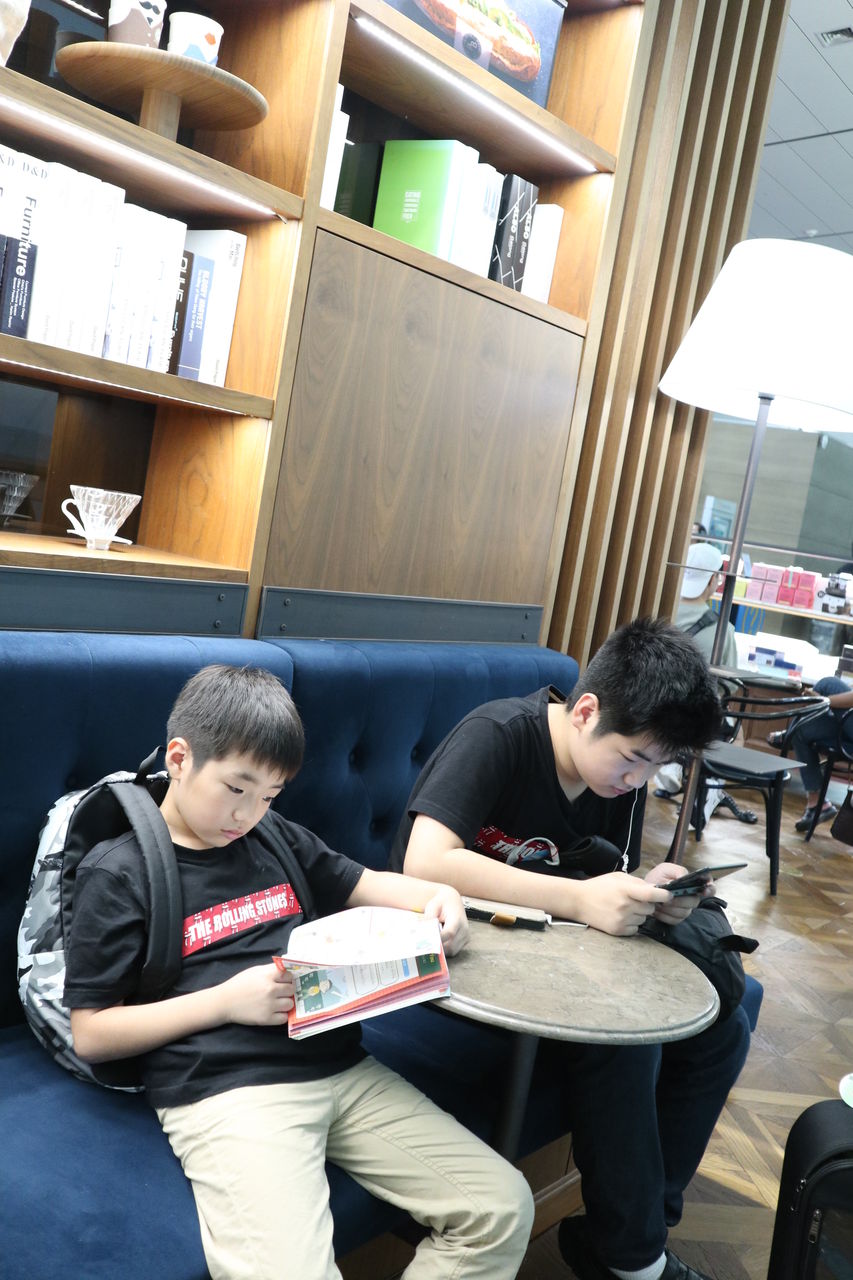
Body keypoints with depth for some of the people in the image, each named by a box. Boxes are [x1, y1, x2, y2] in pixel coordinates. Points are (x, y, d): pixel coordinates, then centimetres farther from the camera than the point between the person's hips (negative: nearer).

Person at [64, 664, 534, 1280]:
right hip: (224, 1090, -6)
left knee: (504, 1207, -3)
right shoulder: (120, 872, 0)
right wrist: (225, 1000, -11)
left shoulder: (278, 839, 17)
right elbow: (91, 1035, -1)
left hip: (342, 1066, 6)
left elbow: (364, 885, 28)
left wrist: (437, 896, 6)